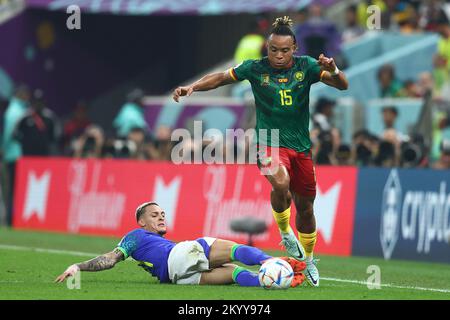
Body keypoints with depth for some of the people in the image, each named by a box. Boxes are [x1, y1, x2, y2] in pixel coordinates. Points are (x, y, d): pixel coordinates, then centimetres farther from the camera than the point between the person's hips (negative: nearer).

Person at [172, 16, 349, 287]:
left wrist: (333, 70, -29)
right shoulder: (256, 68, -5)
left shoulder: (306, 66, -2)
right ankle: (285, 232, -5)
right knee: (280, 183, -34)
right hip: (269, 143, -3)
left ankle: (308, 260, 36)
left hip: (301, 145, 3)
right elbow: (222, 77, 3)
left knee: (305, 207, 13)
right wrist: (193, 87, -11)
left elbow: (342, 85, -7)